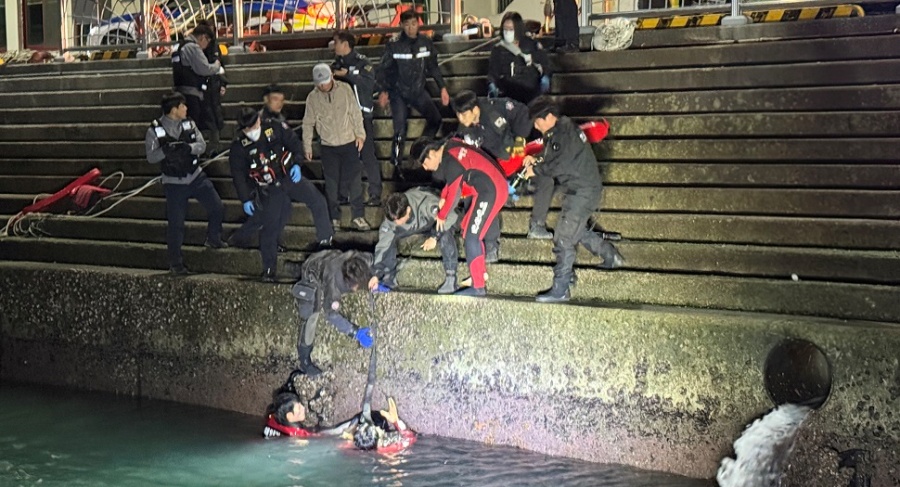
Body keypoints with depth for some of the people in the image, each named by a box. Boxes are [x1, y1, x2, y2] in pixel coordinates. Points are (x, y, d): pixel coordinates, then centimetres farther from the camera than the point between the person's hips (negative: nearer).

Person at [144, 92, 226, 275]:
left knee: (217, 207, 0)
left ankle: (213, 239, 27)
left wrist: (188, 147, -24)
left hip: (196, 176, 4)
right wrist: (165, 150, -30)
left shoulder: (189, 124, 3)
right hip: (174, 182, -4)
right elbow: (151, 157, -11)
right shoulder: (155, 131, -9)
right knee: (175, 223, -1)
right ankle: (175, 263, 11)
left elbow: (202, 144, -3)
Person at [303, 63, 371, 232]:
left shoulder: (344, 89, -6)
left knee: (355, 180, -2)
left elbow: (355, 112, -1)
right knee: (331, 183, 6)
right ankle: (334, 218, 17)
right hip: (328, 147, 1)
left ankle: (358, 216, 6)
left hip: (349, 143, -1)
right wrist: (307, 146, 4)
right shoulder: (312, 97, -4)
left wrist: (360, 134, -3)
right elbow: (308, 123, 4)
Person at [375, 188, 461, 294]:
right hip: (411, 228, 4)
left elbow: (452, 217, -32)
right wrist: (377, 275, -27)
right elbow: (383, 245, -24)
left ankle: (451, 279, -28)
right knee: (387, 238, -18)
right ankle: (388, 278, -3)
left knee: (446, 236, -36)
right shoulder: (391, 218, -29)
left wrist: (435, 237, -38)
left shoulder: (427, 204, -42)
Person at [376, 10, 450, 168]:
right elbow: (383, 70, -5)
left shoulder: (426, 43, -3)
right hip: (398, 93, -4)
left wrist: (442, 87, 7)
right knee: (400, 131, -8)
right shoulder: (394, 45, -13)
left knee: (435, 119, 1)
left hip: (419, 91, 4)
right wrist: (384, 91, -11)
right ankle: (396, 165, 7)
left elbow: (433, 67, 9)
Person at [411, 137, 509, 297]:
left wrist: (441, 216, 5)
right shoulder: (449, 146, 8)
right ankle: (480, 275, 28)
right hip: (498, 185, 10)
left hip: (490, 191, -10)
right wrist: (443, 198, 10)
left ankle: (478, 287, -5)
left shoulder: (451, 163, -19)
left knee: (471, 237, -7)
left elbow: (454, 194, -9)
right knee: (468, 229, 19)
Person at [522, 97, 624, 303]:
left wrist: (535, 170, -11)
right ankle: (611, 256, 40)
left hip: (583, 191, -11)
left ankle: (560, 290, -6)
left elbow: (557, 165, -24)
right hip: (580, 189, 11)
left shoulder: (564, 133, -19)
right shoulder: (558, 131, 12)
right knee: (578, 231, 26)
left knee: (564, 239, -9)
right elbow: (553, 159, 20)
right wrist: (535, 161, 3)